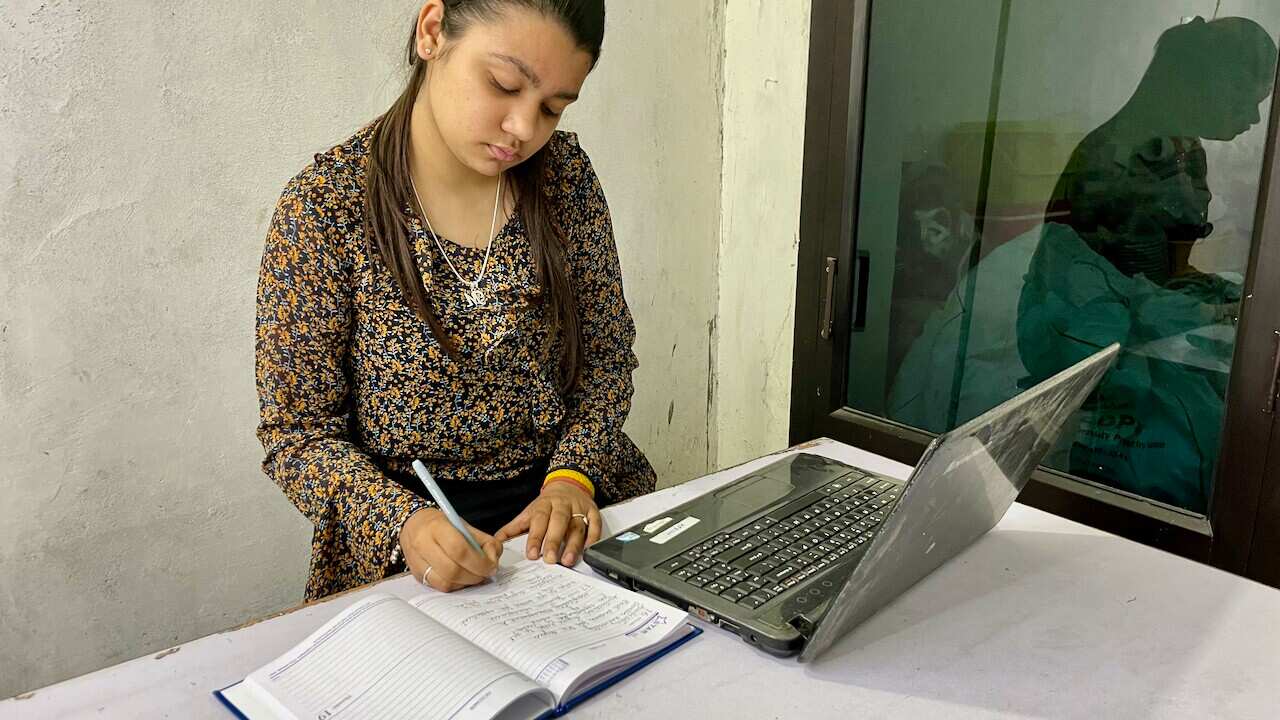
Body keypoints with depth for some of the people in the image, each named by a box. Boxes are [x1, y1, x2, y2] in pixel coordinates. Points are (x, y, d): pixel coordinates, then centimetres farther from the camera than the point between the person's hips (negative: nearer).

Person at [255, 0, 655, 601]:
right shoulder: (324, 207, -12)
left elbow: (607, 355, 5)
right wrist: (405, 519, -24)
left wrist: (573, 477, -10)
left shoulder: (565, 174, -2)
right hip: (405, 552, -3)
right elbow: (298, 432, -7)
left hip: (566, 503, 4)